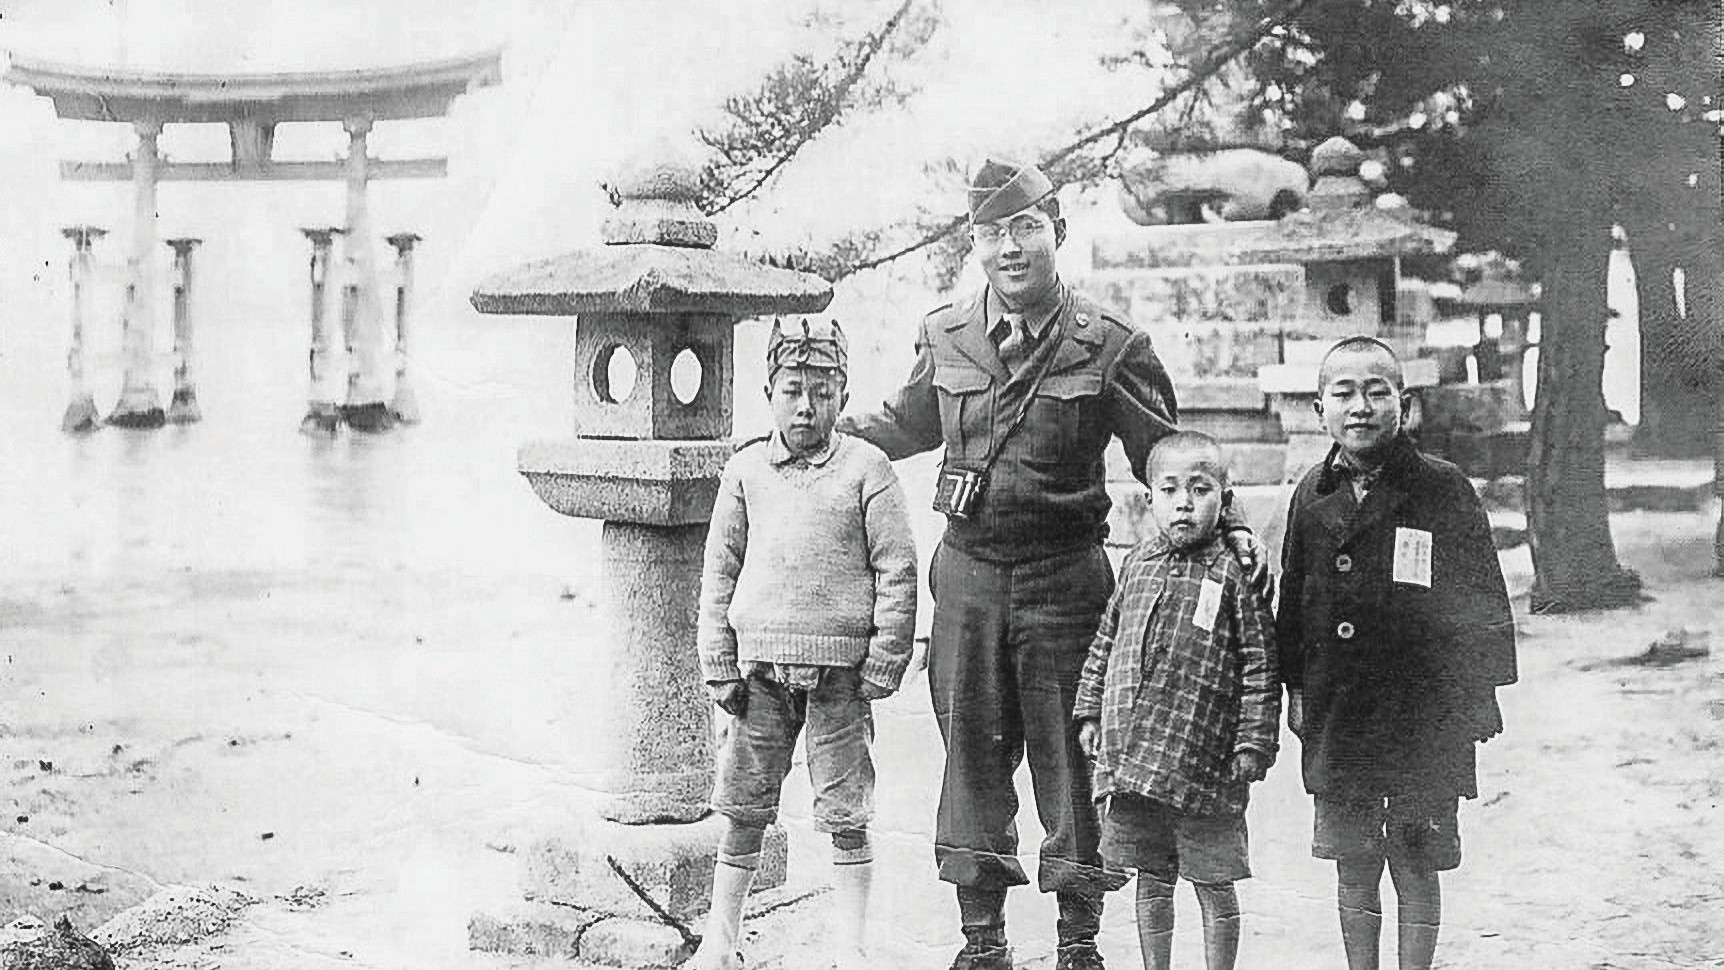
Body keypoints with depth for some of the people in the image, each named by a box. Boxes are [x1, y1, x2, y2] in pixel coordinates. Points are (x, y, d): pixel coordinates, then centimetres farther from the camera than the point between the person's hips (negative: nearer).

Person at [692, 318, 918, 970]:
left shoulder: (865, 468, -2)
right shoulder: (746, 470, 7)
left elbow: (897, 569, -2)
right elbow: (719, 570, 10)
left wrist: (883, 663, -6)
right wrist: (719, 664, 5)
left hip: (838, 669, -2)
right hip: (759, 662, 3)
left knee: (844, 813, 3)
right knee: (743, 810, 10)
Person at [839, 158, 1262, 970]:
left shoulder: (1108, 347, -5)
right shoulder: (946, 339, 4)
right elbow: (907, 424, 22)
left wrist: (1227, 523, -11)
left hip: (1063, 578, -3)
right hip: (966, 575, 3)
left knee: (1068, 752, 3)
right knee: (972, 751, 10)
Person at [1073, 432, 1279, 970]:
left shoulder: (1235, 572, -6)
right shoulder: (1137, 563, 9)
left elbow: (1259, 664, -7)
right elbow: (1106, 641, 18)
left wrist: (1254, 743, -10)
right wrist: (1090, 711, 15)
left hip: (1203, 760, -5)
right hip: (1130, 757, 5)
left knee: (1214, 885, 6)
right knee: (1150, 882, 16)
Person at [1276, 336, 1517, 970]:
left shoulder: (1442, 489, -5)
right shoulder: (1312, 496, 5)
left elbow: (1481, 596, -2)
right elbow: (1293, 597, 12)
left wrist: (1480, 691, -4)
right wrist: (1294, 687, 10)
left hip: (1423, 712, -3)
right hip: (1335, 715, 3)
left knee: (1416, 865, 4)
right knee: (1352, 866, 12)